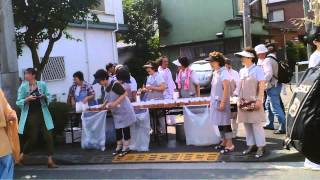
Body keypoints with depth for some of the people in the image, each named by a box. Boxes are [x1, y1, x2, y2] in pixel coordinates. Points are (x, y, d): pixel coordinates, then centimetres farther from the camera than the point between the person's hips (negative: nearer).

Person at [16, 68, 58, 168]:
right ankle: (21, 156, 27)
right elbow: (18, 102, -3)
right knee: (33, 138, 2)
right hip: (30, 116, -2)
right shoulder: (23, 87, -2)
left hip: (42, 114, 2)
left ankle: (50, 161, 3)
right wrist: (27, 99, -20)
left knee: (48, 136, -3)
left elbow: (49, 98, 6)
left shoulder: (42, 84, 1)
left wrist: (45, 97, -15)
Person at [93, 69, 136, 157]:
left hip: (124, 110, -8)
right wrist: (103, 105, 9)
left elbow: (125, 94, -23)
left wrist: (115, 103, -26)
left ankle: (126, 148, 11)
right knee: (117, 129, 12)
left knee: (125, 128, 2)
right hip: (116, 112, 8)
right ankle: (119, 147, 23)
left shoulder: (115, 84, -21)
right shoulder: (107, 87, 4)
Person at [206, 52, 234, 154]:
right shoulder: (215, 73, 12)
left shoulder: (223, 72, -13)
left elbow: (226, 88, -19)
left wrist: (223, 102, -22)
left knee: (225, 123, -4)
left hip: (221, 102, -9)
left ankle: (230, 145, 3)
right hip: (215, 101, 9)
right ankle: (224, 142, 24)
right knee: (219, 123, 14)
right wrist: (212, 101, 16)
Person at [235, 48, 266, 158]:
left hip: (254, 101, -6)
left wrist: (259, 100, -16)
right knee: (247, 125, 9)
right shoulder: (242, 71, 12)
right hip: (244, 102, 6)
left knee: (257, 125, -5)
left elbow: (262, 86, -10)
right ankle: (251, 145, 18)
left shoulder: (257, 69, -5)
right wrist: (239, 100, 11)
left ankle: (260, 147, 2)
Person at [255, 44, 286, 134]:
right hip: (272, 86, 11)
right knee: (268, 105, 21)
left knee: (275, 107, -11)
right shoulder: (269, 59, 16)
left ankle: (283, 127, -11)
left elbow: (269, 74, -27)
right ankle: (270, 124, 32)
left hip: (273, 86, -11)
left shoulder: (266, 61, -15)